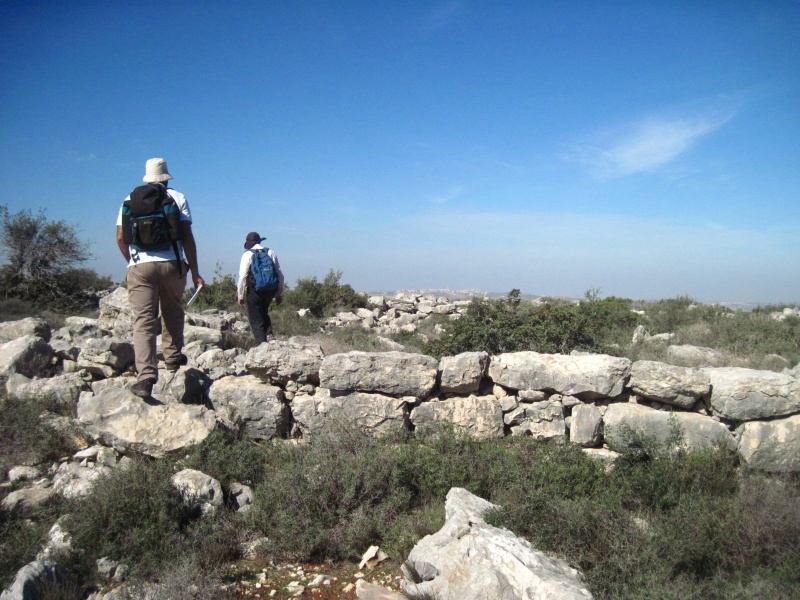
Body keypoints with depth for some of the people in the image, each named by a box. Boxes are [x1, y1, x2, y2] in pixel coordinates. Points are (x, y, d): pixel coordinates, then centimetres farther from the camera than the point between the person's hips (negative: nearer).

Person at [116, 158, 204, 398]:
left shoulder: (131, 200, 13)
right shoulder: (178, 198, 7)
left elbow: (121, 238, 8)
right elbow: (187, 237, -2)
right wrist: (195, 271, 0)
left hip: (140, 267, 1)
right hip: (172, 264, 0)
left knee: (143, 320, -3)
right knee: (172, 312, 22)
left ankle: (146, 376, -14)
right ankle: (173, 357, 29)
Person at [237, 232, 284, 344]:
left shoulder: (247, 255, -3)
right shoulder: (271, 252, 8)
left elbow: (242, 277, -7)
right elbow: (280, 275, 8)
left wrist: (240, 296, 0)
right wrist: (279, 294, 16)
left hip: (255, 291, -4)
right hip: (271, 290, 4)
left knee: (256, 320, 7)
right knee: (264, 312, 26)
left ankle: (262, 343, 1)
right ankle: (269, 334, 6)